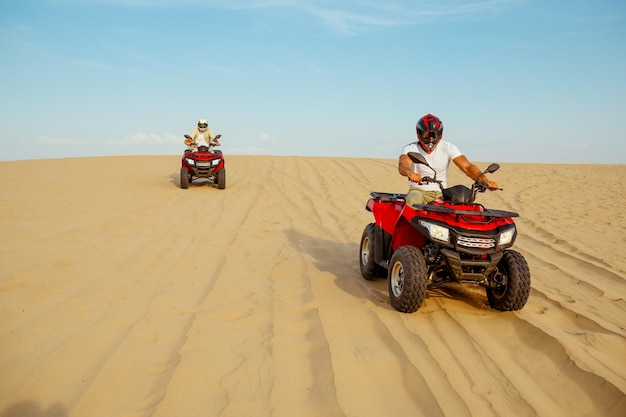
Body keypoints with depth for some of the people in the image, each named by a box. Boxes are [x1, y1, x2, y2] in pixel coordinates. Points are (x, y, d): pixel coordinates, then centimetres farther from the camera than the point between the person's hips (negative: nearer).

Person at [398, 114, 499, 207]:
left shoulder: (447, 148, 0)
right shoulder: (410, 148, -6)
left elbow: (466, 166, -10)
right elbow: (403, 165, -28)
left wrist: (486, 181, -29)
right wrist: (410, 173, -55)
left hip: (441, 193, 2)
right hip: (419, 191, -2)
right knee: (413, 200, -37)